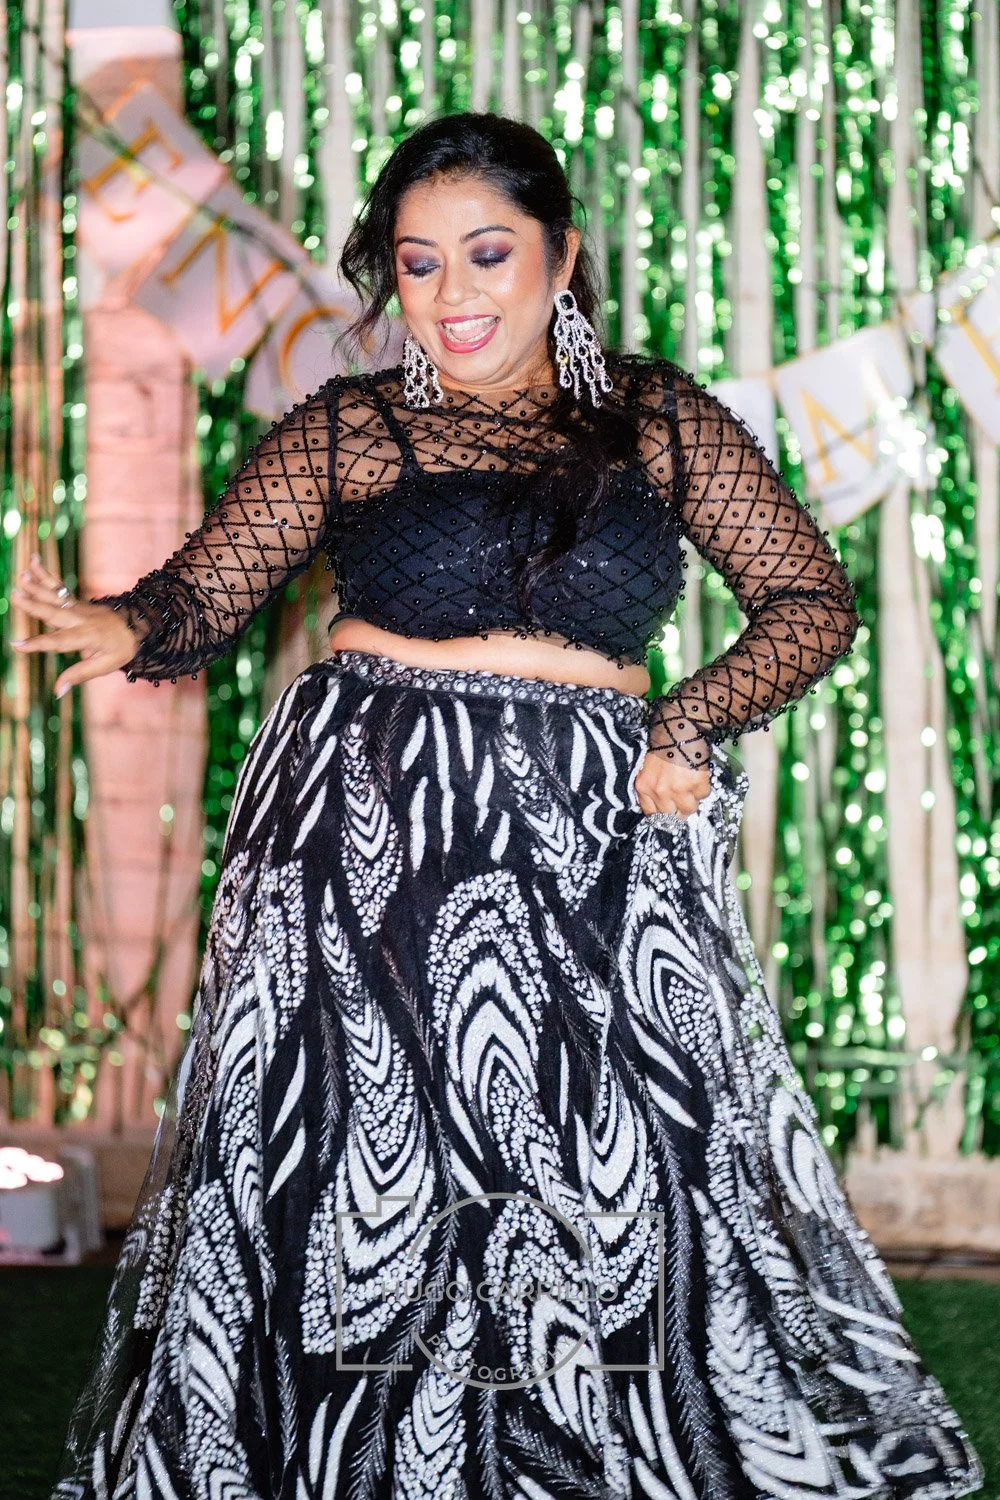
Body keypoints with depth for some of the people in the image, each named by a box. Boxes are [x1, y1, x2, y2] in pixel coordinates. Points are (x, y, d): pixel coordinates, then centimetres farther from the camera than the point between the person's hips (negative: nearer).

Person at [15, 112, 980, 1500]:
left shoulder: (660, 420, 9)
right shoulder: (346, 431, 6)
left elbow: (815, 600, 11)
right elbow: (205, 591, 3)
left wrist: (695, 721, -4)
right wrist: (123, 630, -20)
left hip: (594, 844, 1)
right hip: (371, 830, -1)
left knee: (635, 1195, -4)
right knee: (365, 1188, -2)